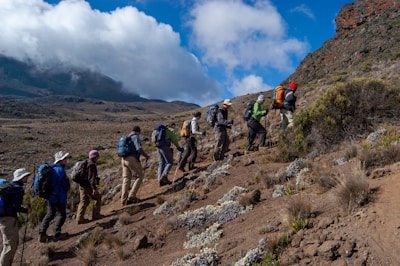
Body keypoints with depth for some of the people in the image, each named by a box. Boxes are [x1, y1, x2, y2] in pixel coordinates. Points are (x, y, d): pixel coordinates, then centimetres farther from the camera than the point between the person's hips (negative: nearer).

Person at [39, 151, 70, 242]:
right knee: (61, 215, 6)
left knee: (50, 214, 18)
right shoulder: (60, 170, -20)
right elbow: (66, 185, -17)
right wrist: (66, 190, 6)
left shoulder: (52, 168, 7)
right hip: (59, 197, -8)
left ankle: (42, 233, 19)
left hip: (50, 196, 9)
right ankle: (57, 234, 12)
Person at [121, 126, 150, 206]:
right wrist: (146, 155, -4)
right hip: (132, 159, -8)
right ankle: (131, 196, -6)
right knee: (139, 177, 2)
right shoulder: (135, 137, -3)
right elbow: (139, 148, -17)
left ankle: (124, 199, 3)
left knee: (126, 179, 8)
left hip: (124, 159, 8)